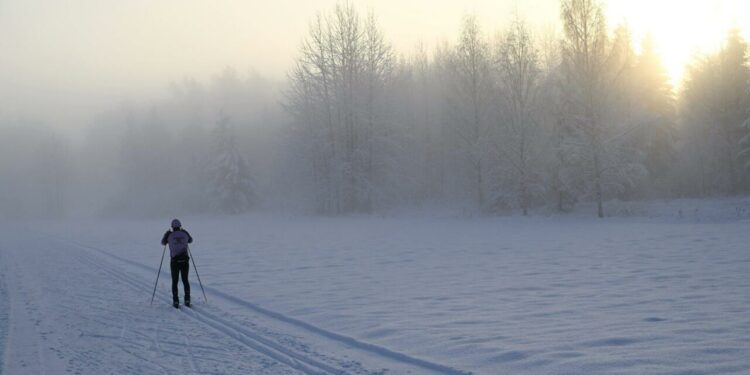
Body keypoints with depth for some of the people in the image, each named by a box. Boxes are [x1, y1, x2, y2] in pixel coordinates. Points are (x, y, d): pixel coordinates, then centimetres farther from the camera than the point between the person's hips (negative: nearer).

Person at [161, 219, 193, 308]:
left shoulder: (170, 235, -2)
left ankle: (176, 302, 4)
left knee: (174, 281, 10)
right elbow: (190, 240, 26)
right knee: (185, 280, 14)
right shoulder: (185, 233, 4)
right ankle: (187, 300, 8)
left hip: (175, 261, -2)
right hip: (185, 260, 2)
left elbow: (163, 243, 19)